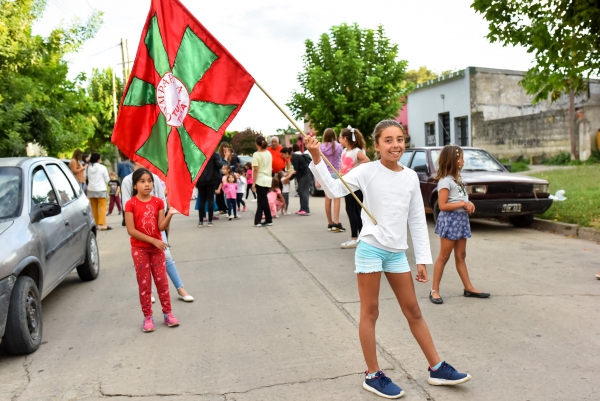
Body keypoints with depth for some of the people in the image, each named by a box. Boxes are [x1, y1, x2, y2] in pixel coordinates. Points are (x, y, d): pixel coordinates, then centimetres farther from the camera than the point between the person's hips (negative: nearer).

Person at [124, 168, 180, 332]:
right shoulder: (131, 204, -11)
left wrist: (170, 214, -24)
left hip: (157, 247, 3)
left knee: (162, 281, 8)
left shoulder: (158, 202, -2)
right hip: (139, 249, -2)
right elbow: (131, 230, -15)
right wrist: (153, 240, -19)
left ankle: (168, 313, 19)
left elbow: (162, 227, -6)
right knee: (144, 283, 6)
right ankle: (148, 317, 16)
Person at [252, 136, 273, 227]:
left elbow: (256, 170, -14)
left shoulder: (256, 154, -10)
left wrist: (253, 183, -11)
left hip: (260, 180, -6)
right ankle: (257, 221, 11)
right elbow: (270, 168, 12)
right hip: (268, 180, 6)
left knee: (263, 201, 2)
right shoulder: (269, 153, 8)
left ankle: (269, 220, 6)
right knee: (261, 200, 10)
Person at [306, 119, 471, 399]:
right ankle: (373, 376, 19)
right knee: (370, 313, 5)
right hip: (370, 249, -4)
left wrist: (422, 258, 7)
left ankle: (437, 369, 28)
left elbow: (417, 221, 8)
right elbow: (334, 190, -18)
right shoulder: (367, 171, -7)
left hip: (397, 252, 5)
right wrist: (317, 159, -29)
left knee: (413, 311, 15)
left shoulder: (411, 177, 5)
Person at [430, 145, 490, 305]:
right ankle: (434, 290, 4)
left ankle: (469, 288, 20)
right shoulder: (445, 181, -14)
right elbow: (442, 206, -19)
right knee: (444, 256, -3)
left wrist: (468, 205, -2)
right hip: (450, 220, -8)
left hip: (461, 219, 8)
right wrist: (463, 204, -18)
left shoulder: (457, 178, 13)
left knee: (461, 256, 13)